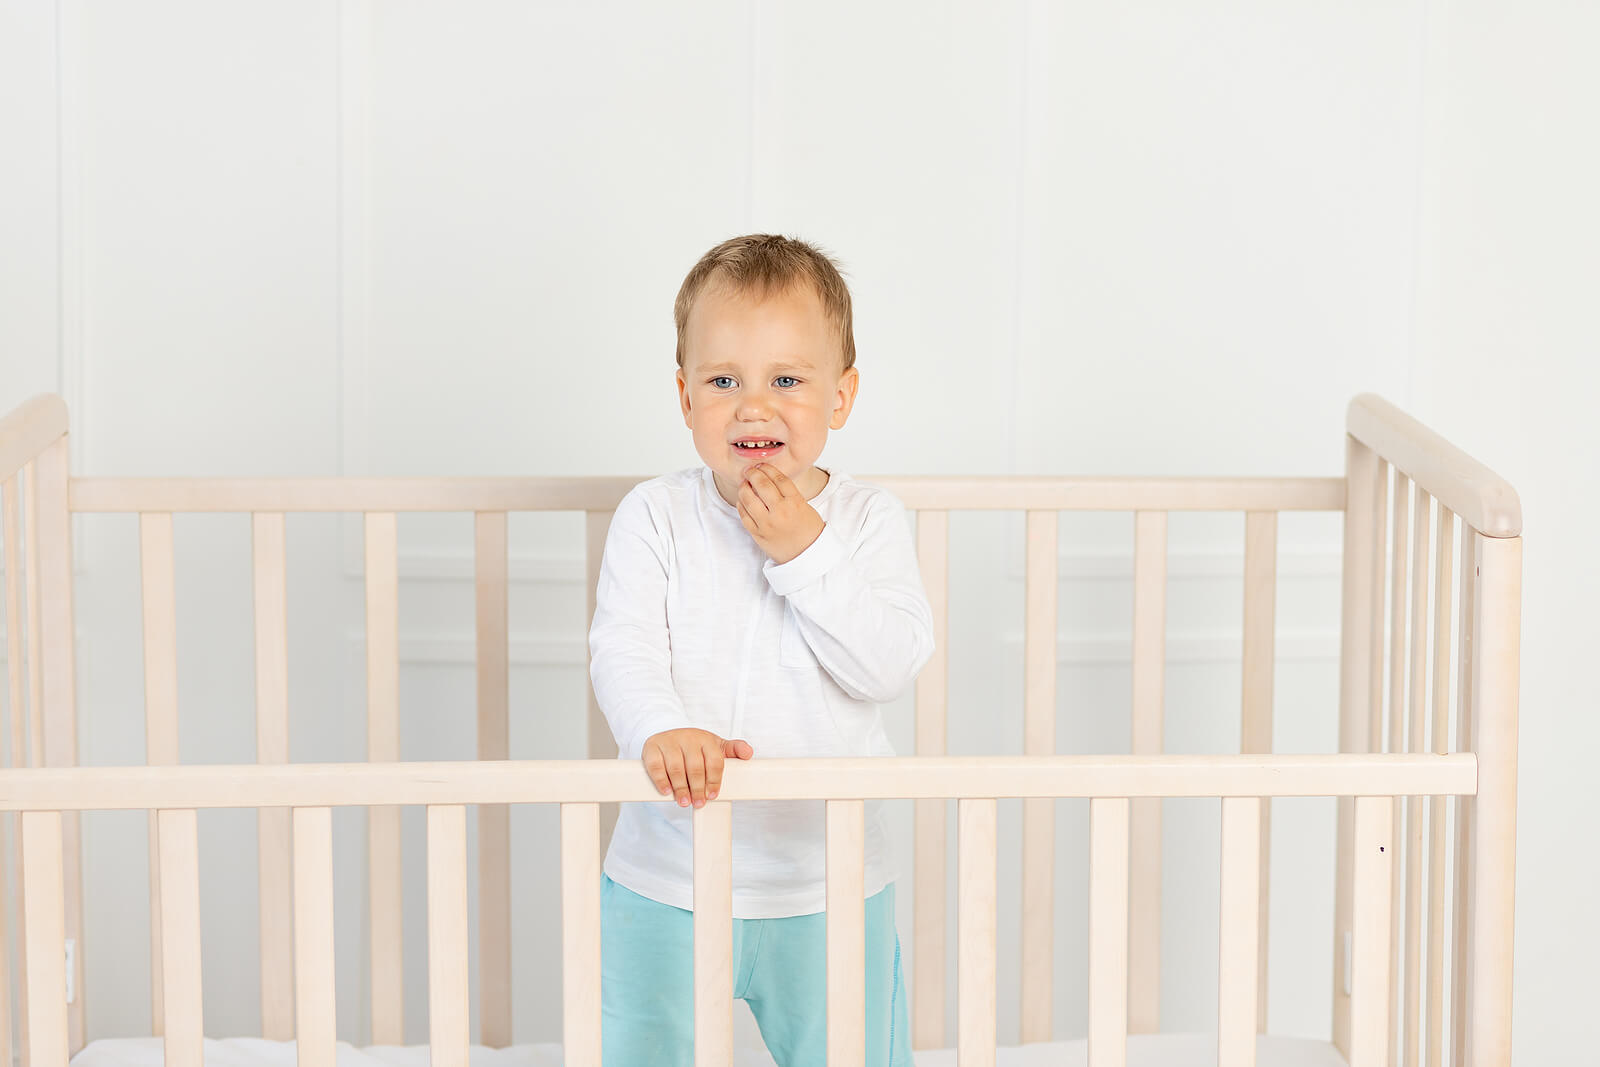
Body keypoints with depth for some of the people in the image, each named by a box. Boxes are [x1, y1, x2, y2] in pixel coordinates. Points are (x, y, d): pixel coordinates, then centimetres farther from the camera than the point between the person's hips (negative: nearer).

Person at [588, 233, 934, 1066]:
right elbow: (623, 653, -14)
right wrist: (661, 730, -34)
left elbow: (890, 667, -15)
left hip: (826, 886, 0)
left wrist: (805, 553, -22)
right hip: (665, 884, 0)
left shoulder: (867, 520, -4)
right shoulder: (654, 517, -5)